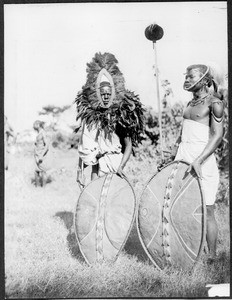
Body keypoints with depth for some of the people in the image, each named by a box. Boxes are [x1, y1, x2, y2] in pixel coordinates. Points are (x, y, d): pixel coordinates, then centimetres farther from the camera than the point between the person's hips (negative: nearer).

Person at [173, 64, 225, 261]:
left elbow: (217, 135, -13)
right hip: (182, 159, 7)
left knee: (206, 211, -1)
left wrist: (198, 160, -22)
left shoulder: (214, 102, -5)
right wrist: (174, 156, 15)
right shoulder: (191, 103, 17)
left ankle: (211, 259, 10)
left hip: (202, 162, -7)